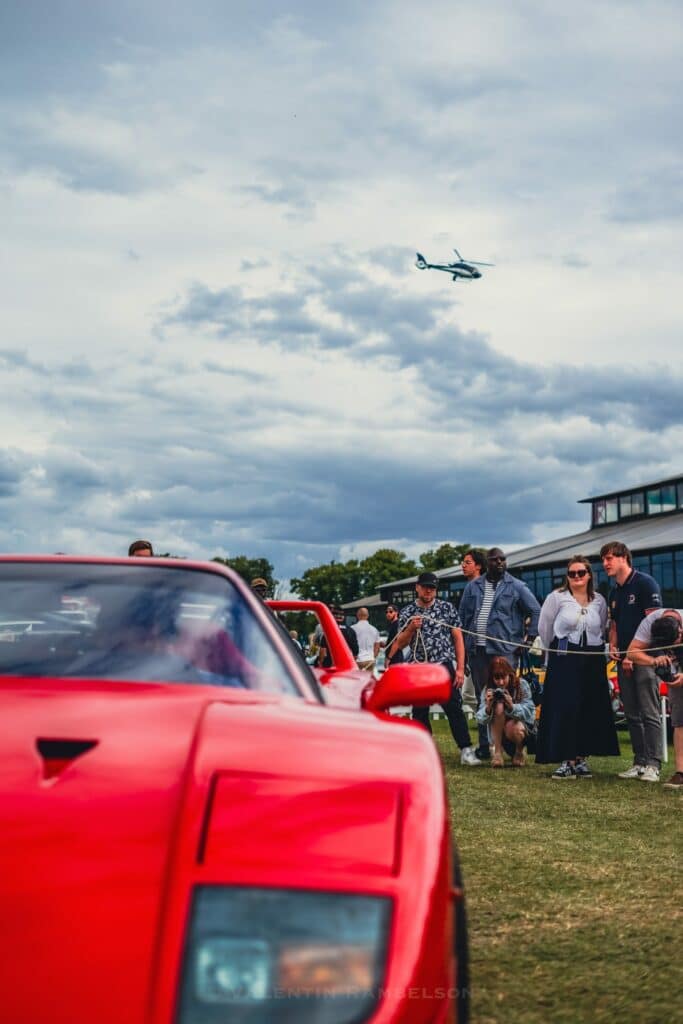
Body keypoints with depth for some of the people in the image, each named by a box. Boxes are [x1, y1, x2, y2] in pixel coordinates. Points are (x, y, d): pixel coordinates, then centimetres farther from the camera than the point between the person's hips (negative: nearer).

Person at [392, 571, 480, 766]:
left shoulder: (447, 608, 4)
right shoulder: (407, 613, 7)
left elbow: (458, 638, 3)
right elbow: (400, 644, 6)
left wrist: (460, 668, -4)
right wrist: (411, 628, -14)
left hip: (444, 666, -2)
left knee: (454, 709, -10)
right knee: (419, 713, 6)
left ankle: (466, 751, -12)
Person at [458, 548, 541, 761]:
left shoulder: (516, 587, 3)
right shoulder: (473, 587, 12)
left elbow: (535, 611, 4)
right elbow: (463, 616, 14)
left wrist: (529, 638, -3)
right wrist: (463, 648, 10)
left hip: (505, 649, -4)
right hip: (477, 650, 4)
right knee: (482, 699, 8)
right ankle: (484, 747, 15)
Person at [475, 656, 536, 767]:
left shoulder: (522, 685, -15)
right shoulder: (488, 690, -11)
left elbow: (529, 712, -22)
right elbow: (480, 719, -18)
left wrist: (512, 707, -41)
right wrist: (488, 708, -40)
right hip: (498, 733, 2)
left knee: (512, 728, -37)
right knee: (498, 706, -27)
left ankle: (519, 752, 1)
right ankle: (497, 753, -21)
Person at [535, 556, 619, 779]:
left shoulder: (599, 601, 7)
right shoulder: (556, 598, -3)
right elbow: (544, 627, 3)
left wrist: (595, 648, 11)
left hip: (593, 661, 4)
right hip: (564, 661, -3)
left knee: (590, 711, 3)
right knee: (565, 709, -8)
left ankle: (581, 758, 12)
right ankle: (567, 761, -5)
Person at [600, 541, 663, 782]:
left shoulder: (645, 583, -7)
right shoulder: (614, 592, 17)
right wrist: (613, 647, 5)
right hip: (624, 660, 8)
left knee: (649, 714, -8)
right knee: (632, 715, 8)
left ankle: (653, 765, -8)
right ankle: (639, 762, 12)